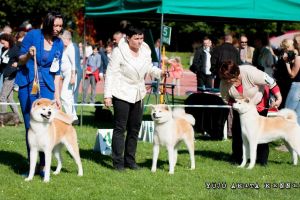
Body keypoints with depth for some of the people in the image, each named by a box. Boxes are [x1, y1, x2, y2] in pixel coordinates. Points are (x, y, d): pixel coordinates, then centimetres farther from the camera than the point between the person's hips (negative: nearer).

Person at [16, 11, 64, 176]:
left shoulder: (59, 44, 3)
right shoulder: (33, 35, -6)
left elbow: (56, 71, 9)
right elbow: (20, 60, 0)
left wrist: (57, 96, 6)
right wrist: (28, 55, -23)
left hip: (46, 86, 2)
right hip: (27, 85, -2)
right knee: (30, 125, 1)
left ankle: (43, 165, 1)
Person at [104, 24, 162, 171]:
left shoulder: (145, 50, 1)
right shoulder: (119, 51, -14)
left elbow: (149, 68, 13)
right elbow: (110, 73, -13)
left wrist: (160, 72, -8)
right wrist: (107, 95, -16)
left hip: (138, 95, 6)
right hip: (122, 94, -6)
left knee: (135, 129, 10)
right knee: (120, 128, -3)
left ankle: (130, 160, 20)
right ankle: (118, 162, 2)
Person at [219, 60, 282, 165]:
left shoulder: (250, 73, -38)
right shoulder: (224, 82, -25)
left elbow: (270, 82, -28)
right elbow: (226, 99, -8)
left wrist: (278, 98, -27)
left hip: (259, 102, -3)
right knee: (237, 129, -4)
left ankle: (262, 159, 2)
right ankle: (237, 158, 7)